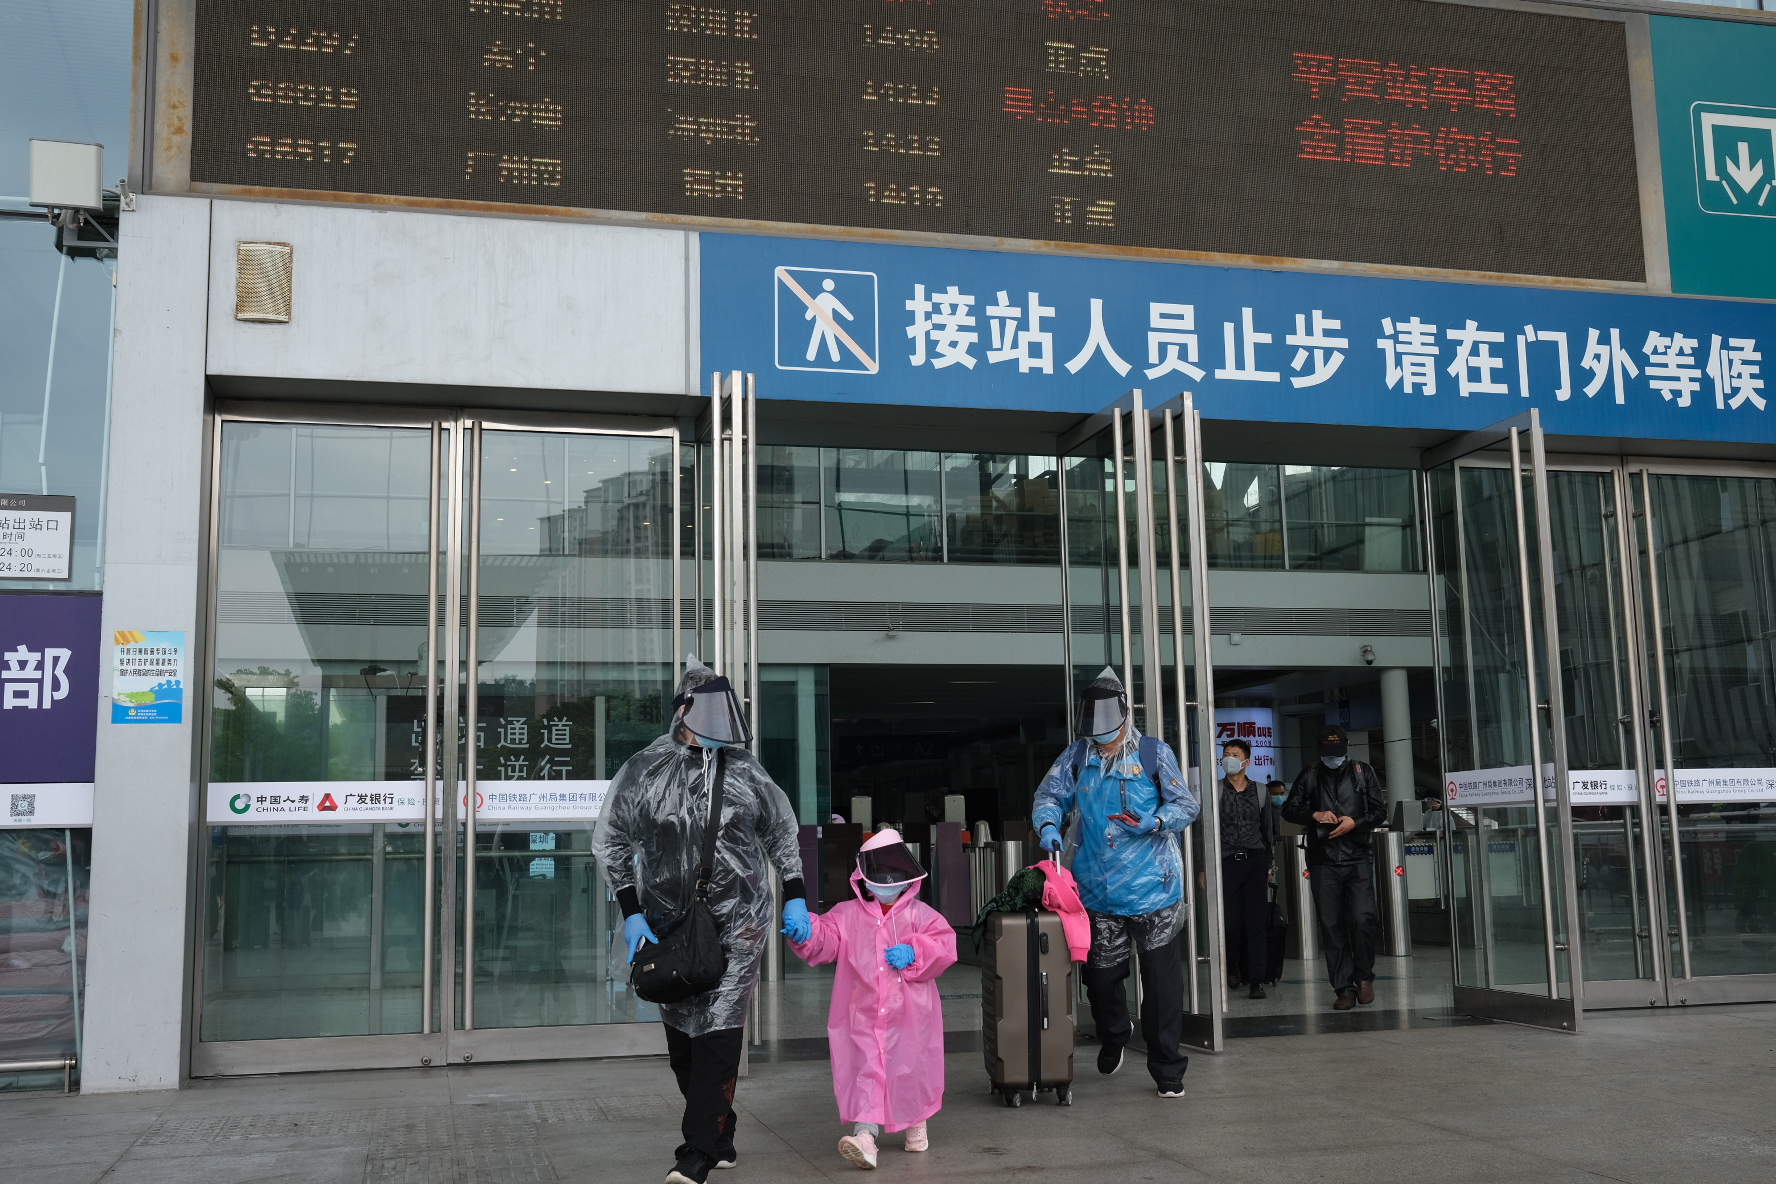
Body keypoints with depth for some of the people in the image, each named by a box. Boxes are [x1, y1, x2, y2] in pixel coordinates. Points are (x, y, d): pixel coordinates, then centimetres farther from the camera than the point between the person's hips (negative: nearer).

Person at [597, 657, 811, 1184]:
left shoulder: (745, 770, 3)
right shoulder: (642, 770, -2)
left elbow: (781, 834, 14)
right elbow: (613, 843, 4)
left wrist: (795, 898, 9)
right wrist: (631, 913, -1)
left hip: (737, 925, -1)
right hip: (669, 924, 1)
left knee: (717, 1033, -9)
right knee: (682, 1035, 8)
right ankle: (720, 1140, 25)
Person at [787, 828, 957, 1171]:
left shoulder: (920, 914, 2)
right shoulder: (848, 915, 4)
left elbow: (944, 946, -6)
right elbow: (825, 940, -5)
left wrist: (914, 954, -18)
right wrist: (806, 934, -26)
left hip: (910, 1014, 0)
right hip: (863, 1014, 0)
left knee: (911, 1069, 10)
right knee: (865, 1072, -9)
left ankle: (917, 1123, 35)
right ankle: (865, 1134, -16)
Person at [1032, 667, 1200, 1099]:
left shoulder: (1154, 753, -1)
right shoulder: (1077, 756, 8)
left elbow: (1186, 805, 0)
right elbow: (1049, 795, 10)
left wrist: (1153, 823, -18)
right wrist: (1048, 825, -12)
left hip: (1151, 884, -3)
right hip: (1097, 886, 3)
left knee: (1161, 978, -1)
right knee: (1099, 975, 12)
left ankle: (1167, 1068, 13)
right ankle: (1113, 1038, 42)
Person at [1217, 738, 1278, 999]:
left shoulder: (1260, 792, 10)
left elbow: (1268, 829, 16)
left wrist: (1269, 865, 12)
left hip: (1255, 860, 1)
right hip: (1226, 861, -1)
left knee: (1257, 921, -4)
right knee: (1230, 921, -3)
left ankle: (1256, 980, -3)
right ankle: (1234, 970, 19)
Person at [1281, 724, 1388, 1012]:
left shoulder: (1363, 773, 10)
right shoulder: (1309, 776, 11)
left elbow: (1380, 811, 8)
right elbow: (1289, 809, 12)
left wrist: (1355, 822, -9)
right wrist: (1314, 815, -7)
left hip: (1358, 859, -1)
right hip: (1323, 861, 1)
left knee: (1363, 919, -13)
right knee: (1331, 926, 0)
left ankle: (1364, 976, 9)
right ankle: (1344, 988, 6)